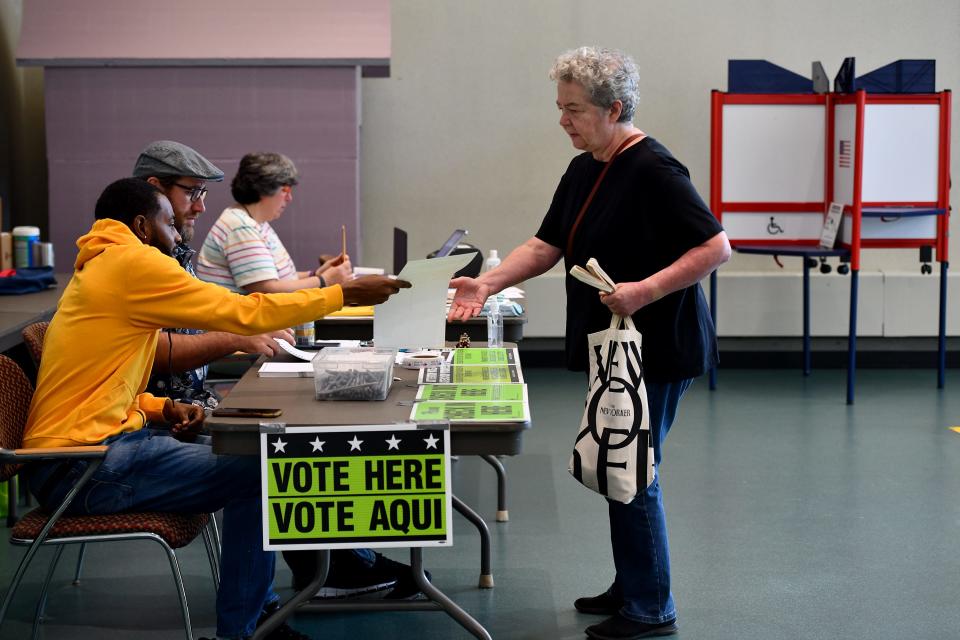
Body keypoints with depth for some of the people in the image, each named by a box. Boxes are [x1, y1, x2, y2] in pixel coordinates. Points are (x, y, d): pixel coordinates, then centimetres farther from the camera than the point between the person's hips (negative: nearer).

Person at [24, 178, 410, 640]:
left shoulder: (100, 270, 19)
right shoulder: (132, 263, -13)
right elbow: (246, 313, -14)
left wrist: (163, 408, 5)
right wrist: (343, 294, -6)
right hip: (83, 468, -11)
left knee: (249, 446, 16)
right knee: (258, 473, -12)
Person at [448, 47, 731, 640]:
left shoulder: (653, 170, -19)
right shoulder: (583, 171, 9)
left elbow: (715, 248, -22)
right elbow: (547, 245, 11)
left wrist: (644, 291, -29)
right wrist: (487, 283, -2)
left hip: (656, 350, -9)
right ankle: (630, 586, 30)